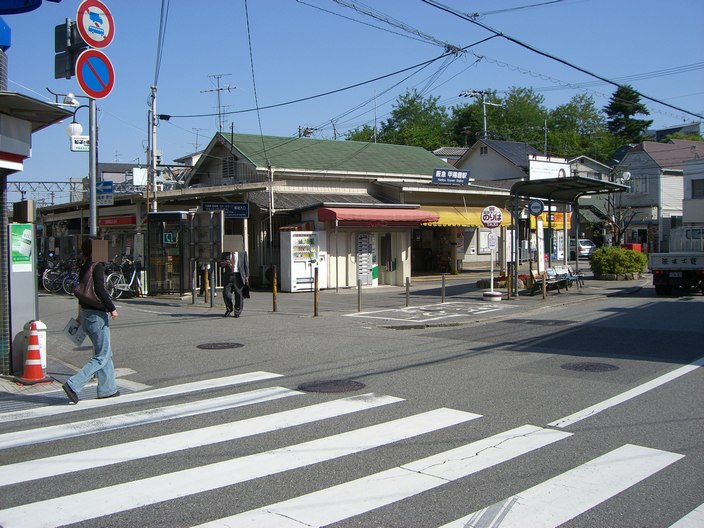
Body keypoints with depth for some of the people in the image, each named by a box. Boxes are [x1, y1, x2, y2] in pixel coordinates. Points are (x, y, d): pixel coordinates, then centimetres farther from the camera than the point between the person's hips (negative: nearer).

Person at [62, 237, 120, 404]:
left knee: (105, 353, 17)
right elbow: (100, 290, -23)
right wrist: (112, 309, -15)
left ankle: (107, 389, 20)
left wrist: (80, 315, 27)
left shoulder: (83, 268, 12)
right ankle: (73, 385, -10)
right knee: (102, 356, -4)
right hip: (97, 315, -9)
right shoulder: (97, 267, -14)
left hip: (86, 313, 9)